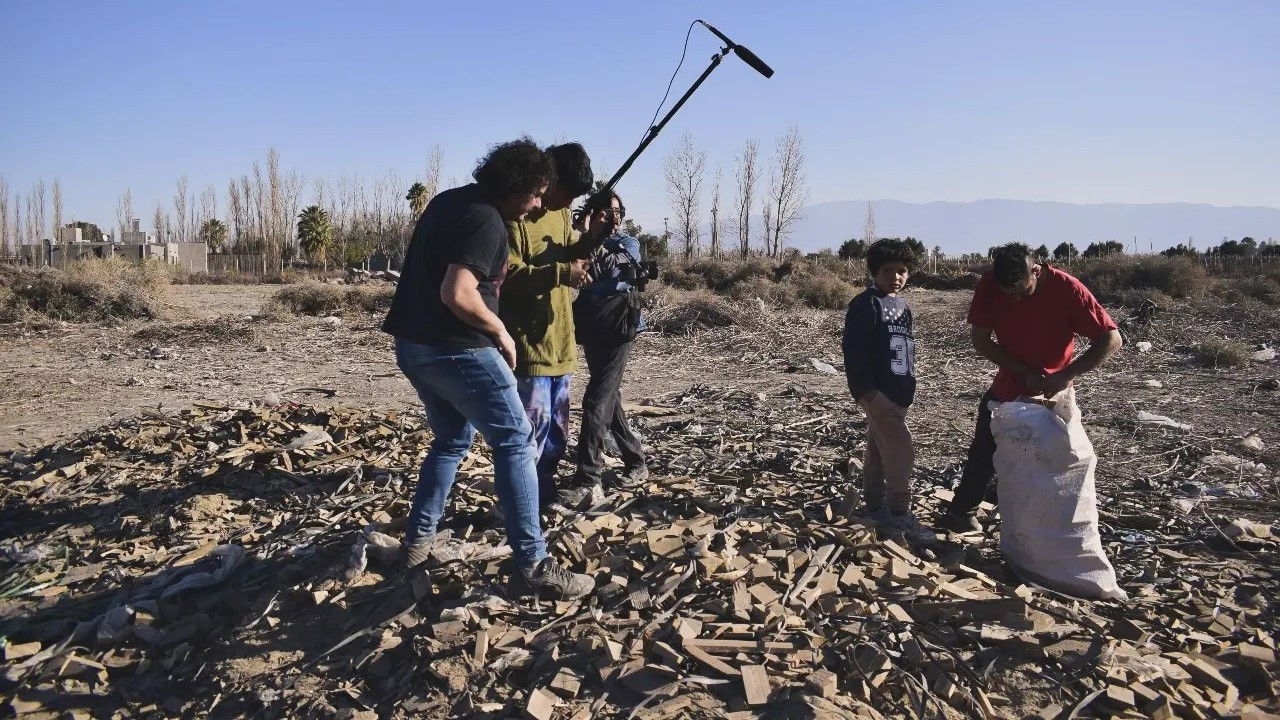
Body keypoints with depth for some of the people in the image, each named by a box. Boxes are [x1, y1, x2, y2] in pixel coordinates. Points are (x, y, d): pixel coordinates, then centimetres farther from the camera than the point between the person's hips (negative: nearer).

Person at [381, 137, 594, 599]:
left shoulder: (450, 200, 13)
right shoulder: (486, 221, -16)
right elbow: (456, 294, -27)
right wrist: (500, 331, -12)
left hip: (414, 344, 10)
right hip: (456, 349, -10)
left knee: (452, 439, 24)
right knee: (515, 443, -4)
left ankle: (418, 541, 29)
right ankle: (531, 566, -5)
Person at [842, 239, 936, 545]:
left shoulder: (903, 306, 15)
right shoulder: (865, 304, -12)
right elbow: (853, 348, -18)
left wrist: (908, 385, 20)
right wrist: (865, 388, -22)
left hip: (899, 391, 8)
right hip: (877, 391, -8)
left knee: (879, 450, 14)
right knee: (901, 450, -11)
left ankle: (876, 506, 23)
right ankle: (900, 512, -3)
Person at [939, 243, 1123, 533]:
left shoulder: (1067, 288, -26)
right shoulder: (990, 284, -19)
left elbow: (1112, 339, -23)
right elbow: (980, 339, -13)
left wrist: (1066, 375, -33)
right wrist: (1025, 372, -21)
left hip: (1052, 393, -3)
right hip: (1007, 388, 3)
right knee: (983, 454, 13)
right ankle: (960, 513, 30)